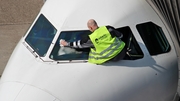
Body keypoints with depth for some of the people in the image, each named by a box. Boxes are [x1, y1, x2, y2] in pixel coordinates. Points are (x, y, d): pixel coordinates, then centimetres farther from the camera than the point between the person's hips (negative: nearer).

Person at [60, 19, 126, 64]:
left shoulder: (91, 38, -6)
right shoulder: (107, 28, -3)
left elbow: (79, 44, 8)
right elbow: (120, 35, 8)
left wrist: (66, 44, 23)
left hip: (113, 57, -4)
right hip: (121, 50, 4)